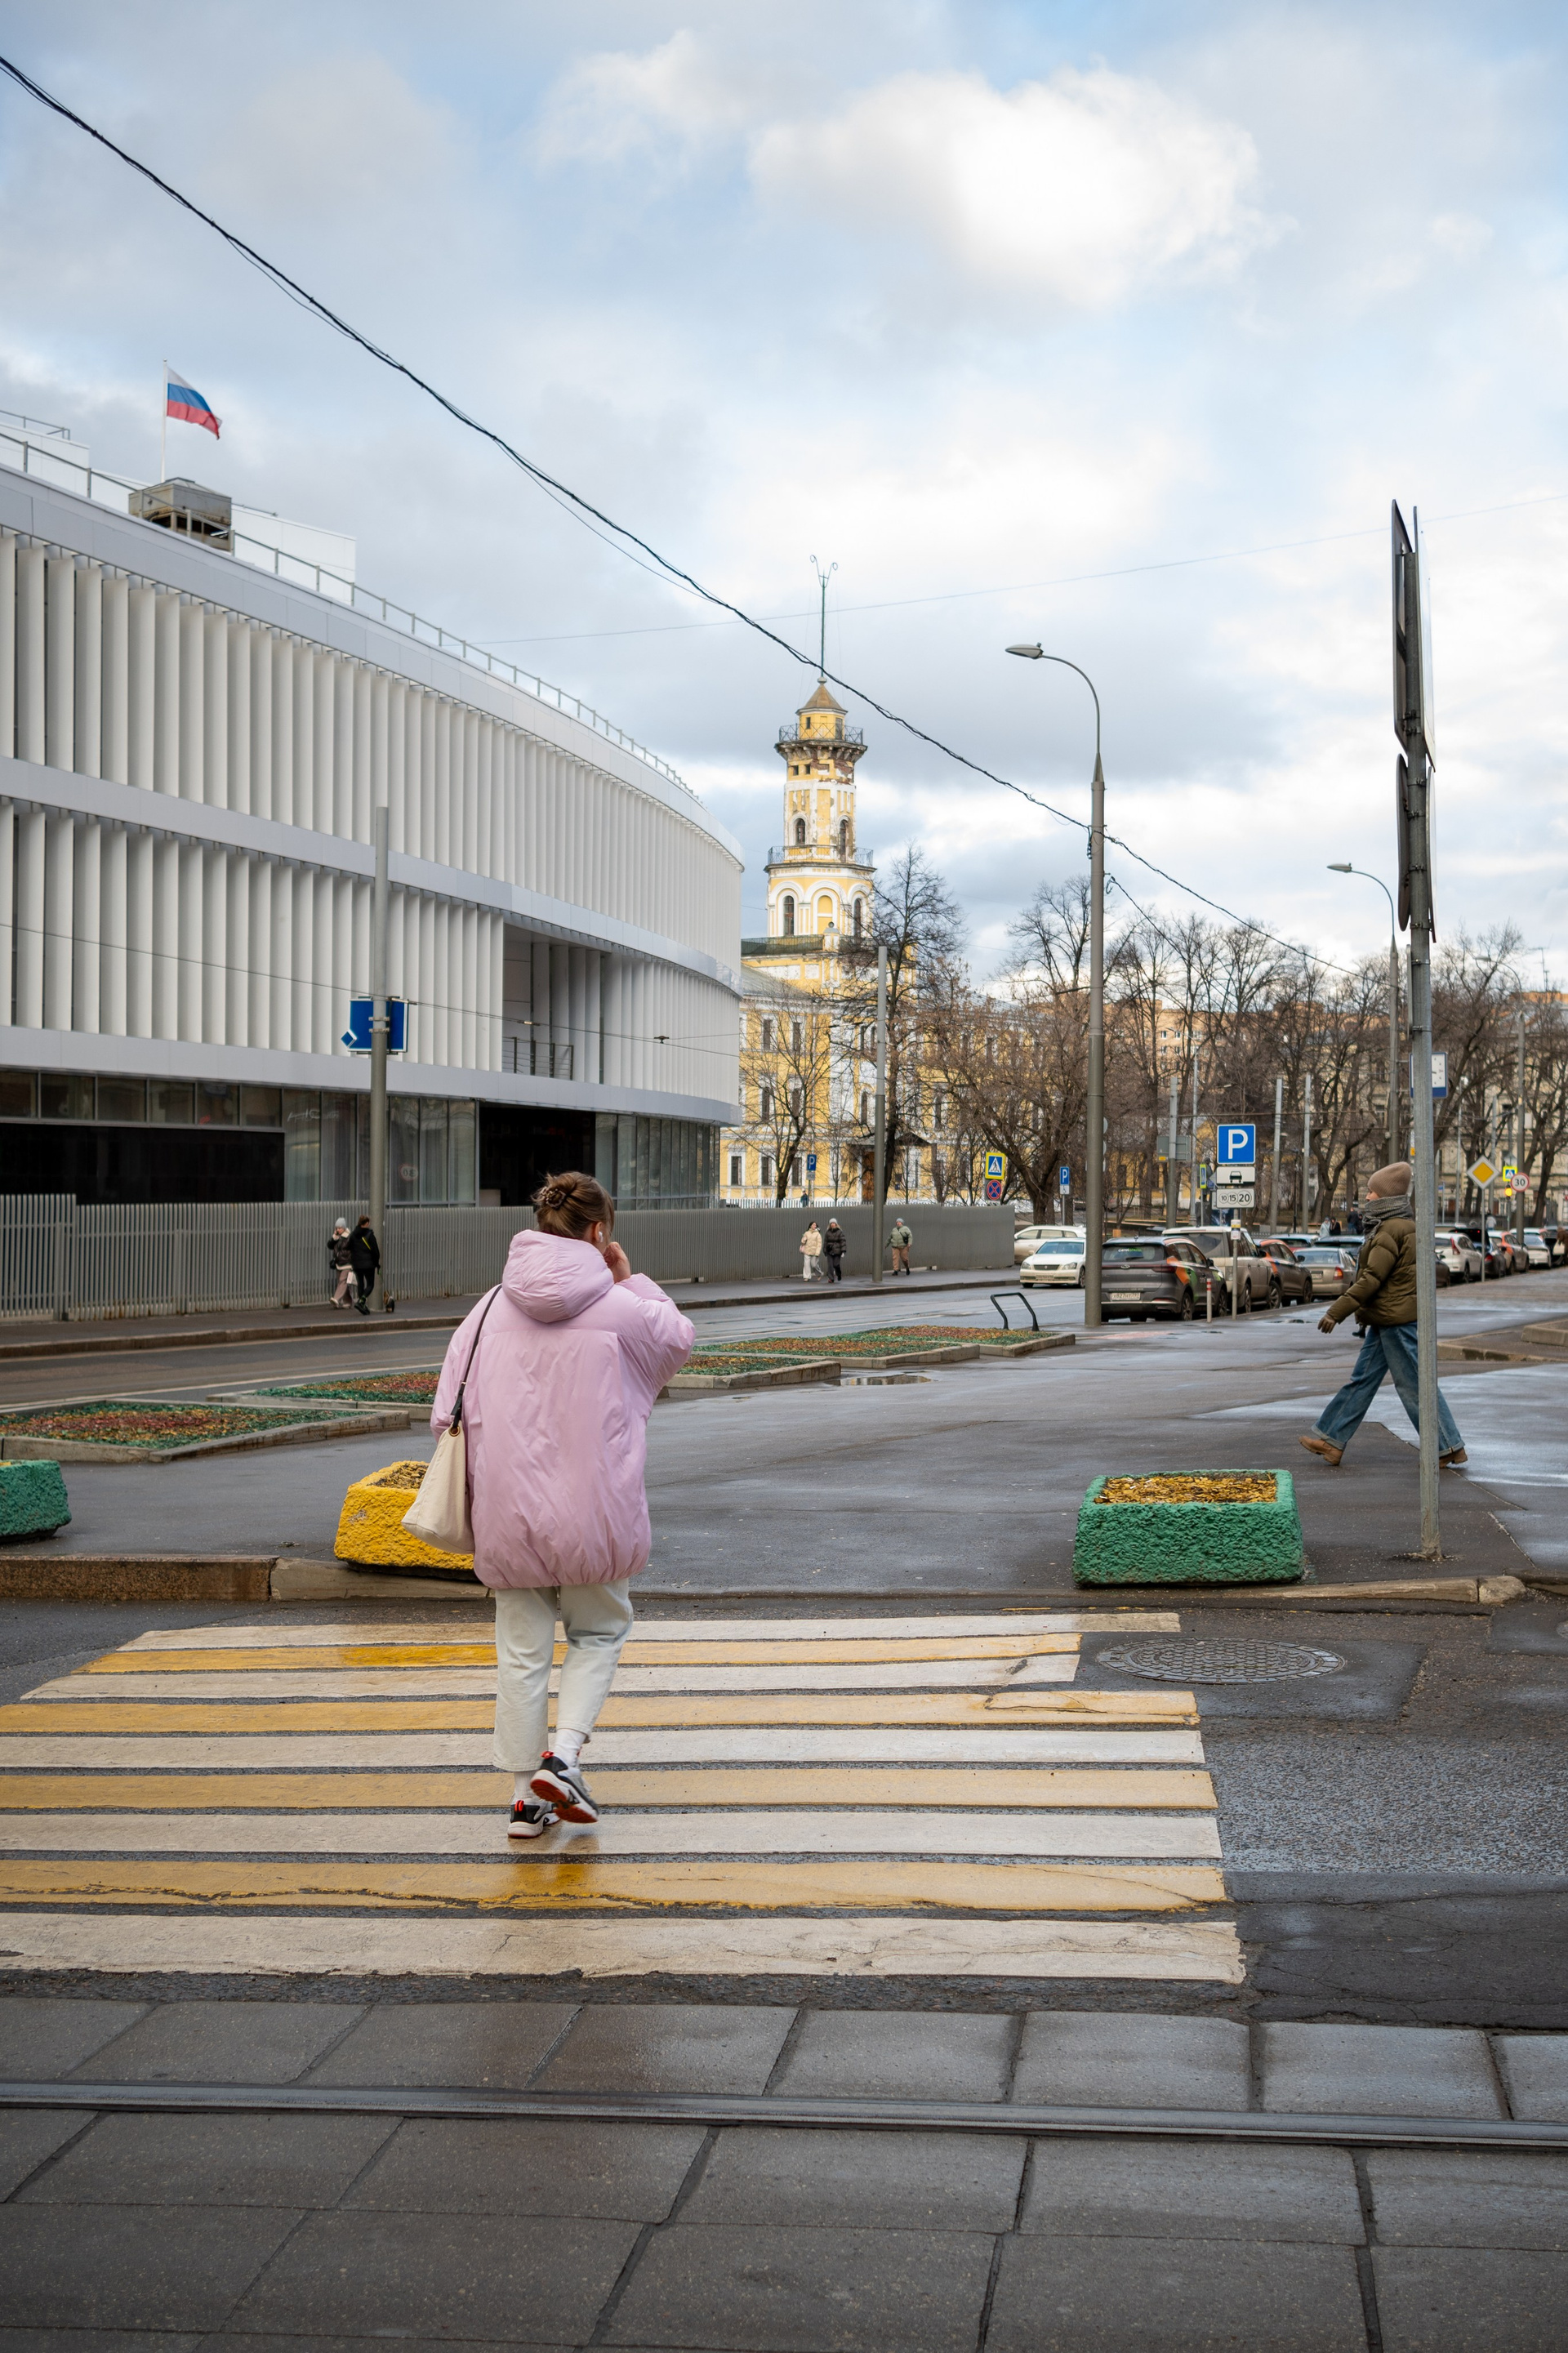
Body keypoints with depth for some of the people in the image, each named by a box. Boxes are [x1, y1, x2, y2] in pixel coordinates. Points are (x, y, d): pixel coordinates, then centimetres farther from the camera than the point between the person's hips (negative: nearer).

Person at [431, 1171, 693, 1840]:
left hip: (507, 1510, 3)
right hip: (591, 1509, -2)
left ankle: (528, 1795, 18)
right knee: (598, 1633, 18)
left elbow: (452, 1413, 3)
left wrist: (471, 1493, 13)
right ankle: (561, 1756, 1)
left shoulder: (491, 1308, 1)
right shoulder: (620, 1309, -8)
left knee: (522, 1650, 12)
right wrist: (630, 1279, 14)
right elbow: (677, 1340, 14)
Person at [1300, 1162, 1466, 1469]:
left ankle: (1450, 1449, 3)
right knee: (1362, 1379, 11)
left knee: (1415, 1385, -4)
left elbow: (1371, 1279, -22)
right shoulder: (1402, 1227, 15)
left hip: (1397, 1322, -11)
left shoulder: (1391, 1230, -18)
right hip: (1385, 1322, 11)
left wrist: (1337, 1311, -20)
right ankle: (1332, 1440, 15)